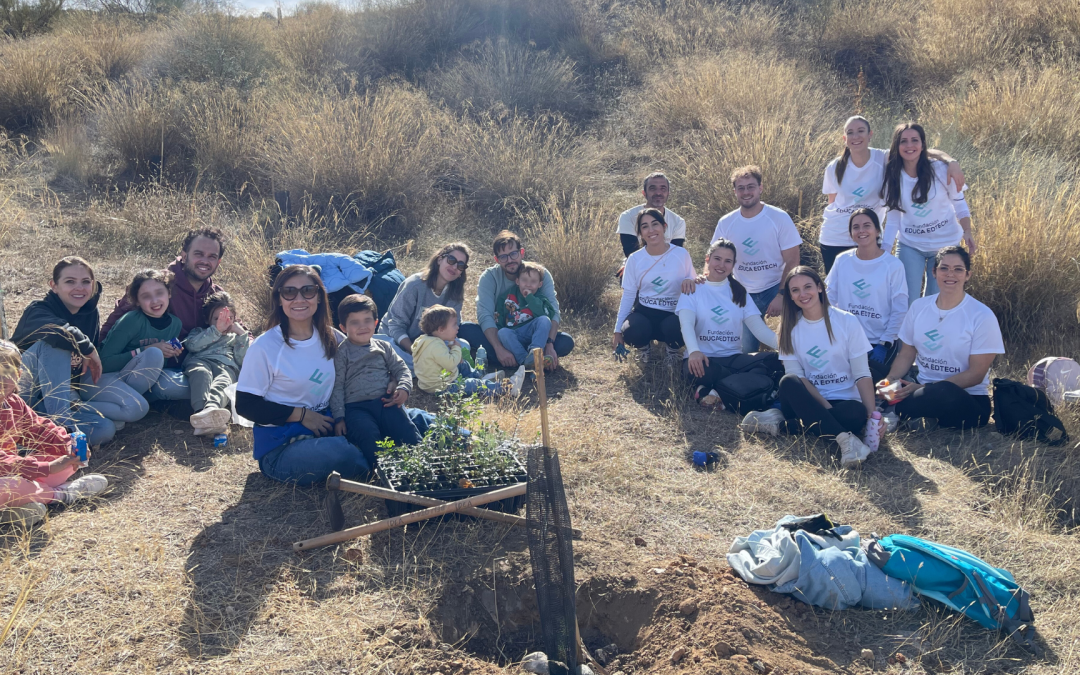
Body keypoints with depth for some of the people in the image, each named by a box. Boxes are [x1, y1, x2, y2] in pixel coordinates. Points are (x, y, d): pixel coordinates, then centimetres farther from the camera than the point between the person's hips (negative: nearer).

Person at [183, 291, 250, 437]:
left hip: (226, 366, 0)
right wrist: (215, 330, 7)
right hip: (199, 361, 0)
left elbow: (243, 360, 17)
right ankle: (201, 411, -68)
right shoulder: (199, 332, 36)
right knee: (201, 373, -40)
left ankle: (210, 410, -73)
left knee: (223, 381, -39)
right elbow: (192, 345, 9)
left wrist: (242, 334, 13)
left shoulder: (235, 338, 37)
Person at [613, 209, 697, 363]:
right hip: (644, 312, 1)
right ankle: (644, 346, 8)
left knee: (673, 328, -36)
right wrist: (618, 330, -2)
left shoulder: (681, 254, -5)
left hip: (673, 314, -1)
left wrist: (689, 281, -22)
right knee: (631, 332, -33)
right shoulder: (635, 259, -2)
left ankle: (673, 350, 4)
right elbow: (628, 296, 2)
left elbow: (692, 286, 5)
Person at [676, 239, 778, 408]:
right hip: (702, 358, -4)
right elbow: (686, 324, -15)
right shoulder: (693, 289, 3)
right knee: (701, 371, -41)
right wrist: (694, 351, -37)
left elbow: (759, 328, 1)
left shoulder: (739, 291, 13)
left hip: (733, 358, 4)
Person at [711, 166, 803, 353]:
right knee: (746, 351, 6)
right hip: (744, 294, 3)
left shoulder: (779, 218, -10)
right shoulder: (726, 223, -2)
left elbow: (792, 261, -10)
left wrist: (781, 295, -18)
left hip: (775, 287, -2)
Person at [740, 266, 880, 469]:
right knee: (788, 382, -32)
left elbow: (862, 374, -4)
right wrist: (827, 407, -18)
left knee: (857, 414, -35)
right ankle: (844, 437, -38)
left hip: (843, 401, -1)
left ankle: (783, 425, -26)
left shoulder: (847, 322, -2)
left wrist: (872, 413, -19)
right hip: (808, 401, 1)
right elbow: (796, 375, -4)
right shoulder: (790, 327, 4)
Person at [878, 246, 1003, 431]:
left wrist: (925, 388, -20)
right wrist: (890, 380, -11)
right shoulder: (919, 307, 5)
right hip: (922, 391, 3)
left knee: (943, 392, -39)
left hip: (967, 400, -2)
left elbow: (976, 374, -11)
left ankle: (896, 416, -16)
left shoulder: (982, 316, -8)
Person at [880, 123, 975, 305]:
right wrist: (884, 251, -7)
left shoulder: (940, 169, -13)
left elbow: (959, 203, -3)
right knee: (906, 302, -1)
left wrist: (967, 232, -17)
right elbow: (893, 218, 0)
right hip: (910, 246, 2)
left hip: (945, 243, -1)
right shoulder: (893, 176, -5)